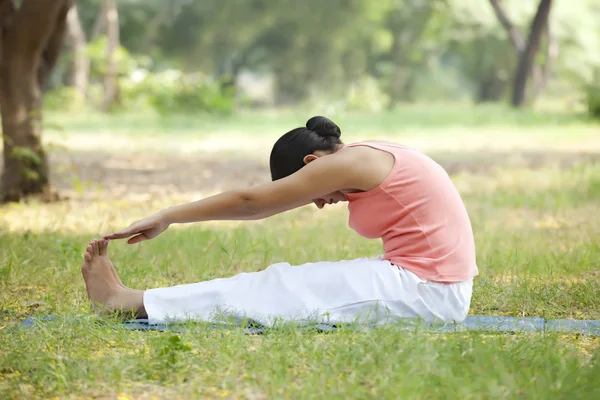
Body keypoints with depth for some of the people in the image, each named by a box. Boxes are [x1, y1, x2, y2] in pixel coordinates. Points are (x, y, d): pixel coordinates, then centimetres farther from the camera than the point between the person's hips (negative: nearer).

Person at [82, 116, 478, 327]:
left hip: (424, 293, -8)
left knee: (280, 288, -5)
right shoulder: (369, 160, 16)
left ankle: (134, 302, -1)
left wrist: (167, 217, 1)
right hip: (434, 287, 8)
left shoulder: (348, 163, -10)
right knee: (289, 282, 7)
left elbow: (250, 201, -6)